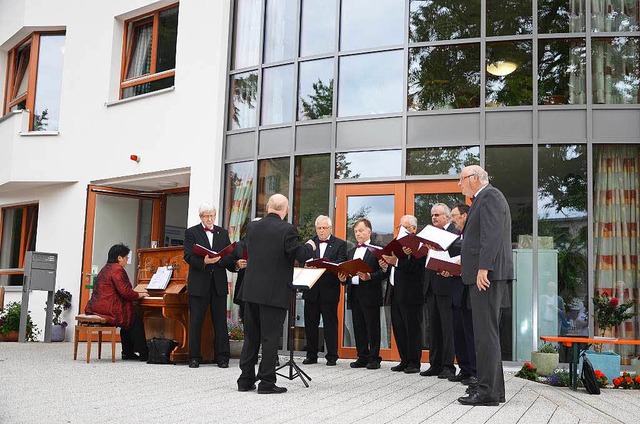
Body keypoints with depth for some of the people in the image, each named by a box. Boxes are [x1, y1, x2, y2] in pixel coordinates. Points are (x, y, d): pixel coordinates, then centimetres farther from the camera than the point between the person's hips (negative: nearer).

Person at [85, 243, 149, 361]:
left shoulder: (106, 268, 19)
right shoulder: (117, 269, -13)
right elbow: (125, 292, -21)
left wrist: (136, 293, 18)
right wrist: (139, 295, -4)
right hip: (109, 309, -10)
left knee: (128, 320, 21)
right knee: (136, 320, 3)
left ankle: (127, 352, 19)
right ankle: (143, 354, 5)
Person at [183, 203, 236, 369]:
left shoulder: (223, 233, 15)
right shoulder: (191, 232, 4)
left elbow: (230, 256, 9)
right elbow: (188, 257, -6)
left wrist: (218, 260, -12)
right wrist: (204, 262, -24)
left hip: (219, 283, 3)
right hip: (199, 284, -3)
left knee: (220, 321, 3)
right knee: (195, 321, 1)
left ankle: (222, 357, 9)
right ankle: (194, 357, 9)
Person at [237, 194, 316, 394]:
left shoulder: (252, 227, 4)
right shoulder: (287, 230, -12)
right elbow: (300, 255, -11)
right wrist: (310, 246, 10)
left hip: (251, 290, 5)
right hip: (274, 292, -5)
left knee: (251, 336, 13)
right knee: (270, 338, 2)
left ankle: (246, 380, 19)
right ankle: (266, 382, 6)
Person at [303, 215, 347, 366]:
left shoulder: (340, 244, 4)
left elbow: (341, 264, -8)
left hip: (329, 290, -3)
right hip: (311, 291, 3)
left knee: (330, 323, 1)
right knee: (310, 324, 8)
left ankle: (332, 356, 8)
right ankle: (311, 355, 17)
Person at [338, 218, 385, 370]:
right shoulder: (351, 252, 20)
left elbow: (384, 271, -11)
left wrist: (369, 277, -24)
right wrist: (343, 278, -1)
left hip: (370, 293, -7)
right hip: (354, 293, 7)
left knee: (372, 327, 0)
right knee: (358, 327, 9)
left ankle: (374, 358, 6)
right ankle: (362, 357, 17)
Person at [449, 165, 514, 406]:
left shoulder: (490, 196, -7)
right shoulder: (482, 199, 24)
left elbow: (492, 235, -20)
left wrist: (483, 268, -26)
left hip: (487, 274, -11)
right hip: (482, 275, 11)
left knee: (486, 333, -10)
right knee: (486, 332, 13)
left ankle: (488, 391, -9)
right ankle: (493, 389, 18)